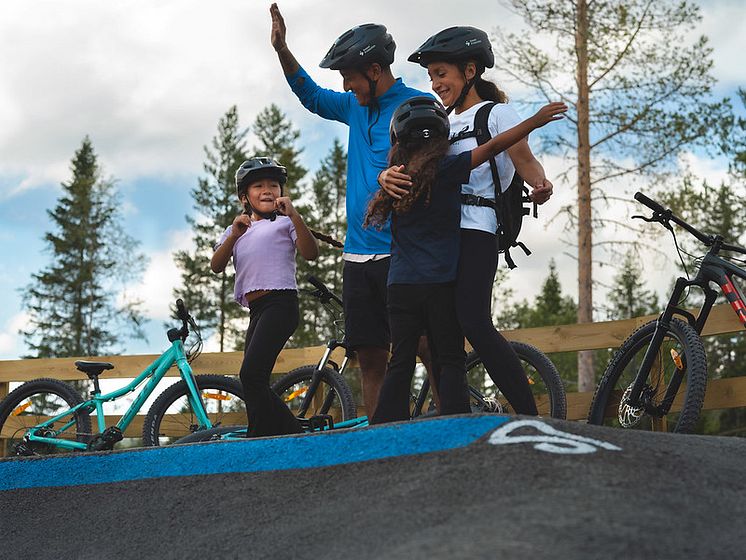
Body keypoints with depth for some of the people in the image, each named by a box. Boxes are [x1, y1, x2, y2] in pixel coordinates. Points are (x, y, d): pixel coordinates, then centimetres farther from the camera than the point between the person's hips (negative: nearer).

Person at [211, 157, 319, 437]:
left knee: (251, 374, -20)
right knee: (255, 382, 4)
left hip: (280, 302, -7)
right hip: (256, 310, 7)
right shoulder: (235, 230, 23)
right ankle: (296, 434, 12)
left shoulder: (284, 222, 10)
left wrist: (295, 216, -17)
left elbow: (310, 253, -7)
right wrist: (234, 235, -9)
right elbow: (216, 266, 7)